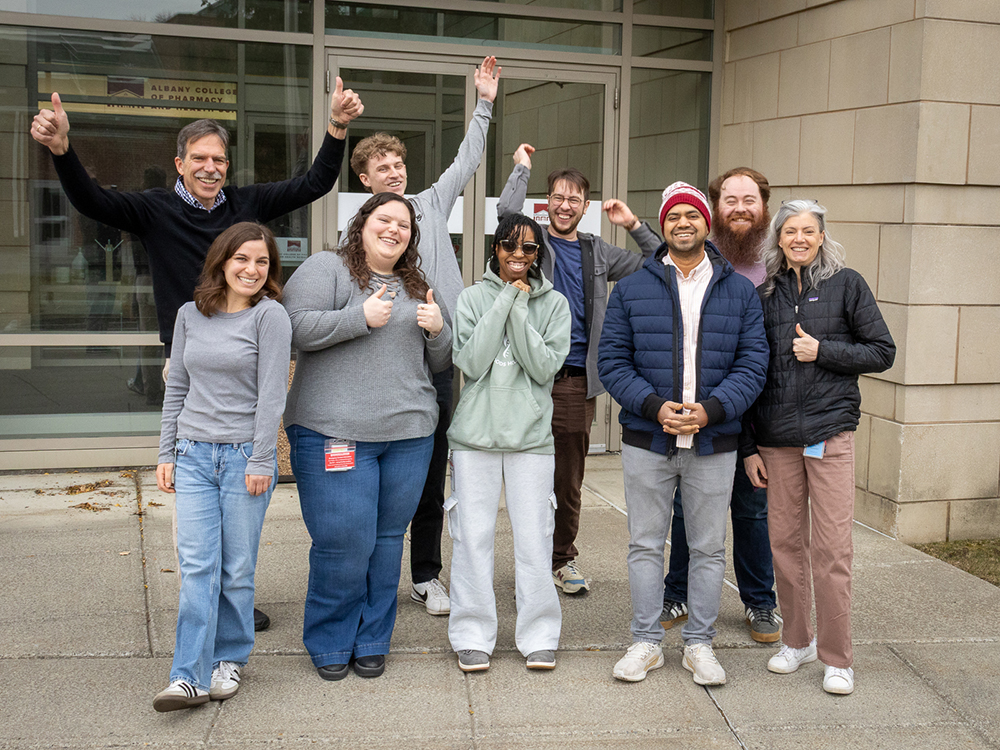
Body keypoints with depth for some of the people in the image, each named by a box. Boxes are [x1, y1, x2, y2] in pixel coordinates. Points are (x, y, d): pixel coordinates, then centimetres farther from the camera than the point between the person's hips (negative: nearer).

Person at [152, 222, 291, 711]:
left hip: (245, 456, -3)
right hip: (194, 455, 3)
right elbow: (177, 388, 15)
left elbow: (271, 394, -9)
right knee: (196, 567, -2)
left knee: (237, 569, 5)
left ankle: (229, 660, 22)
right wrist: (167, 453, 12)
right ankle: (191, 676, -1)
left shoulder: (269, 315, -5)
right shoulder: (190, 315, 9)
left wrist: (261, 462, -12)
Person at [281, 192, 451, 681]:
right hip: (335, 433, -5)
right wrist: (361, 318, -13)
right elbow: (295, 327, -11)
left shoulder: (416, 287, 20)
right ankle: (329, 643, 15)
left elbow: (438, 363, 23)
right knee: (343, 543, -5)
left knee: (387, 540, 9)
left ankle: (372, 641, 23)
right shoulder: (325, 268, 2)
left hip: (409, 435, 6)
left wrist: (438, 330, 2)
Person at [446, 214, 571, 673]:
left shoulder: (554, 304, 6)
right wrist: (504, 303, -10)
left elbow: (545, 367, -6)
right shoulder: (473, 298, 5)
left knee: (534, 537, 0)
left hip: (531, 436, 0)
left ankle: (538, 635, 14)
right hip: (475, 433, 0)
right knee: (473, 536, 0)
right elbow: (471, 362, -8)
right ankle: (473, 635, 13)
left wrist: (519, 310, -12)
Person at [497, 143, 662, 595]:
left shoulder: (597, 253, 16)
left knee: (569, 480, 11)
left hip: (578, 381, 3)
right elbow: (507, 211, -18)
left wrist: (634, 226, 7)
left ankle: (562, 558, 25)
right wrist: (522, 166, -4)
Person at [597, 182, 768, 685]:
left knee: (709, 548, 9)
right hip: (646, 441, 0)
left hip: (713, 444, 1)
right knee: (645, 544, 7)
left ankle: (699, 644, 23)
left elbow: (752, 364, 0)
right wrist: (654, 407, -15)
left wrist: (710, 409, -16)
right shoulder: (631, 289, 4)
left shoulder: (740, 293, 5)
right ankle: (645, 642, 20)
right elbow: (613, 360, 0)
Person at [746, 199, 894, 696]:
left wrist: (822, 350, -10)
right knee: (785, 541, 8)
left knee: (831, 548, -4)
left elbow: (883, 352, 3)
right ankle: (797, 640, 24)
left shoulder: (846, 284, 3)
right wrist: (749, 445, 8)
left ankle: (837, 658, 7)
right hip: (776, 437, 3)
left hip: (830, 430, -3)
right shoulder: (766, 293, 10)